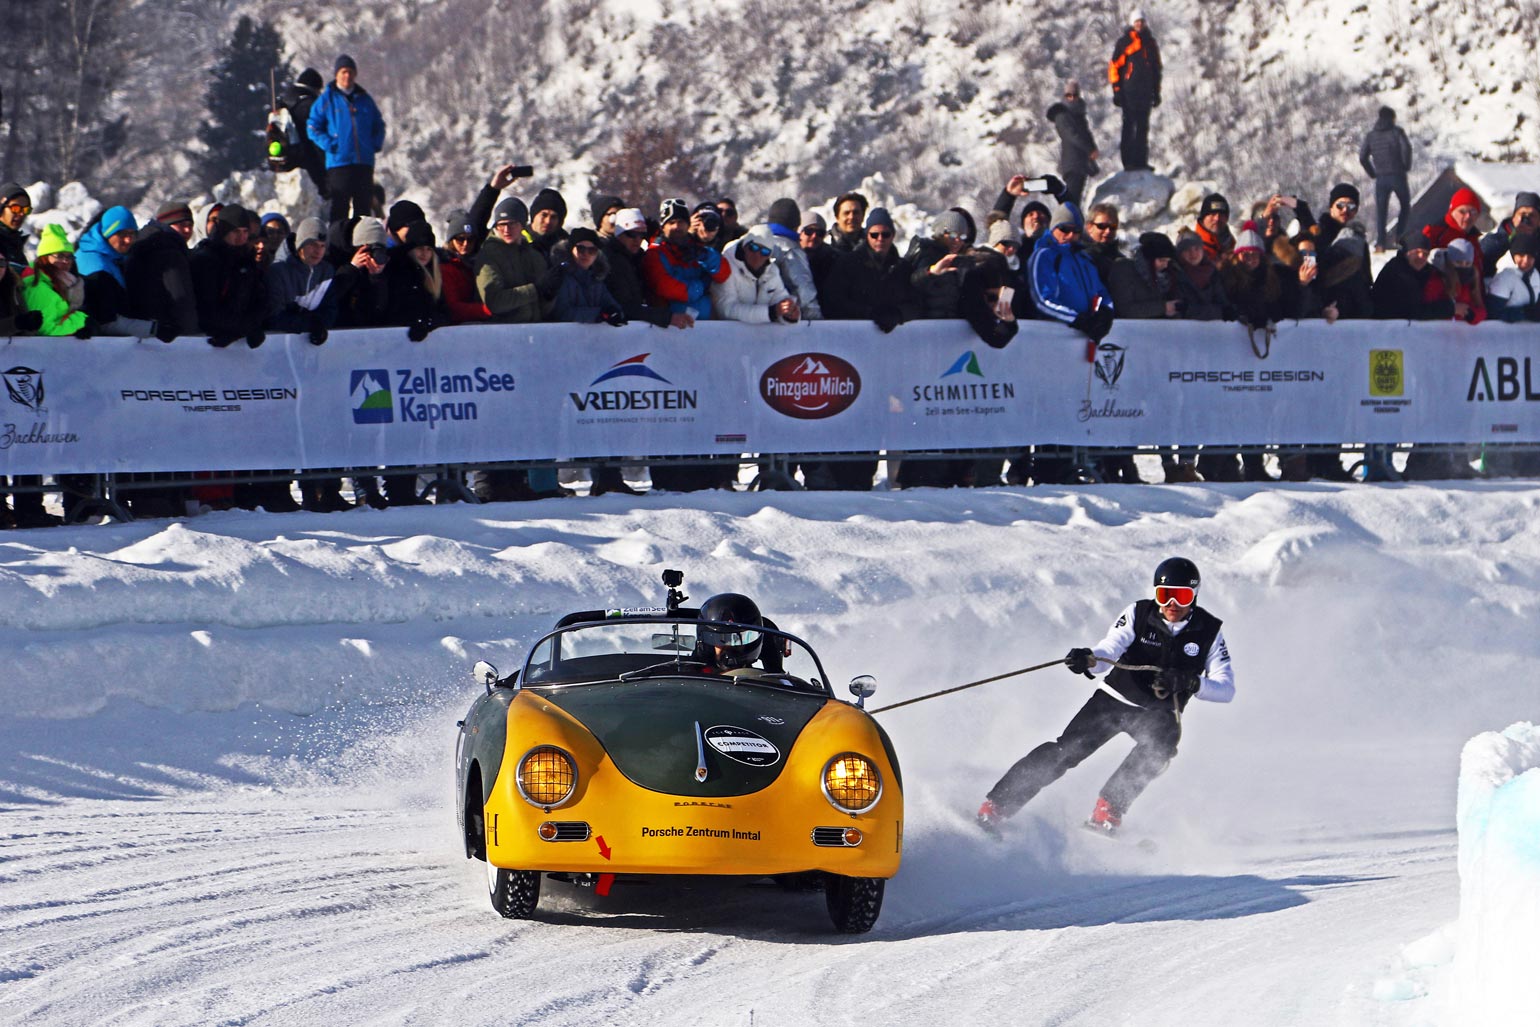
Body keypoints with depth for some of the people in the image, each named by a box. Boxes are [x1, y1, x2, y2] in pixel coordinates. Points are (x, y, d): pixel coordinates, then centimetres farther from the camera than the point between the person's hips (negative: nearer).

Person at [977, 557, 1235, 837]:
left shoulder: (1209, 632, -10)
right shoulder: (1139, 614, -11)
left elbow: (1226, 689, -16)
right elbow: (1111, 647, -26)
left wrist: (1189, 683, -35)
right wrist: (1089, 658, -50)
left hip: (1159, 714, 1)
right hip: (1115, 698, -1)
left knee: (1159, 747, -33)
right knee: (1067, 750, -19)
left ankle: (1107, 813, -28)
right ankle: (994, 809, -18)